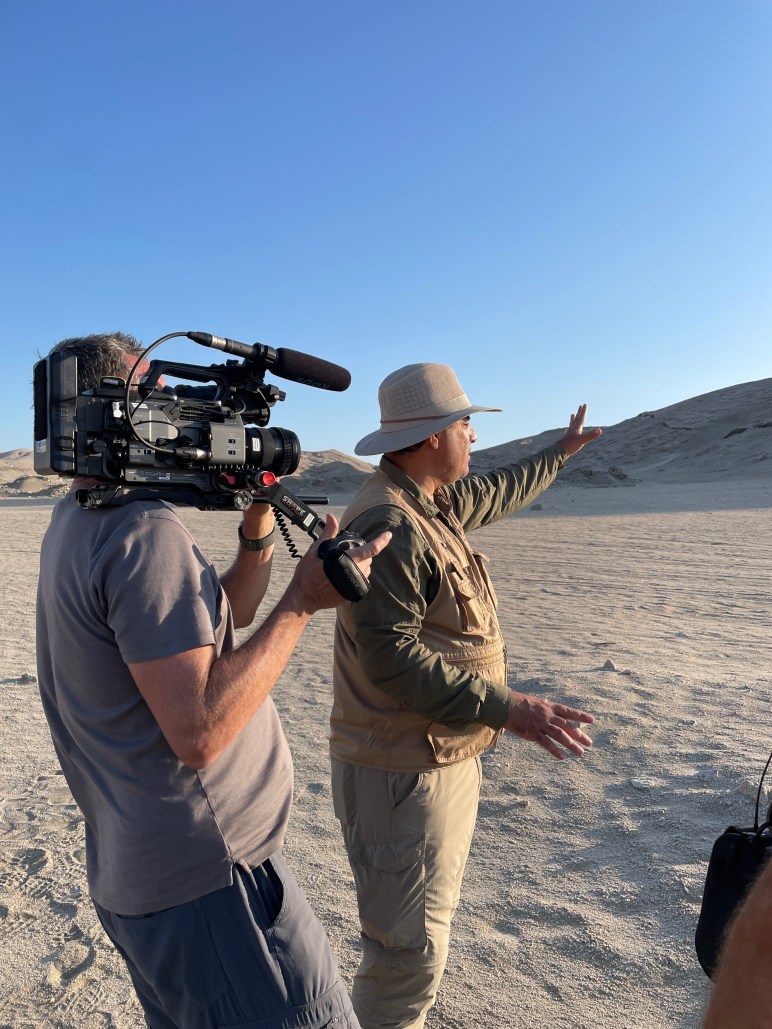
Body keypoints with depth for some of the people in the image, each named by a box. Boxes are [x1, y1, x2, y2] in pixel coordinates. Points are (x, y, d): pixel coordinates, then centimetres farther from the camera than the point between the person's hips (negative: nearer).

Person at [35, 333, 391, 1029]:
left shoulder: (76, 523, 10)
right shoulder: (144, 532, -23)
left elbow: (225, 616, 14)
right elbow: (199, 732, -28)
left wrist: (259, 523, 1)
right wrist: (304, 601, -23)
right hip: (207, 882, -10)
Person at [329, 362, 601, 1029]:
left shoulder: (431, 505, 6)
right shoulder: (389, 524, -25)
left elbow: (495, 494, 25)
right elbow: (390, 657, -29)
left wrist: (561, 453, 37)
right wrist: (505, 708, -29)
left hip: (444, 756, 11)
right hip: (404, 773, -11)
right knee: (411, 952, 4)